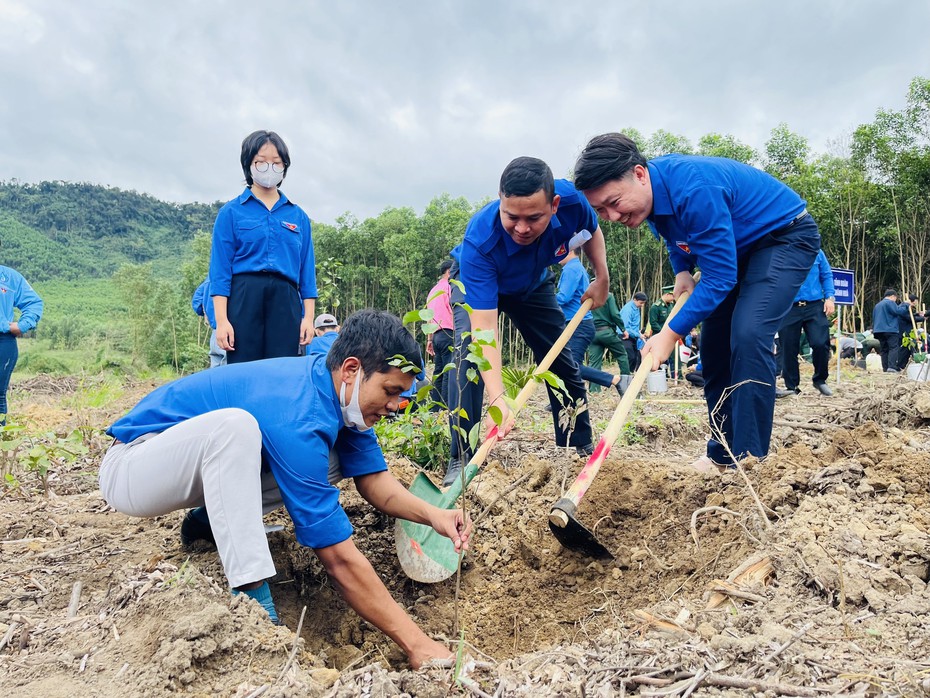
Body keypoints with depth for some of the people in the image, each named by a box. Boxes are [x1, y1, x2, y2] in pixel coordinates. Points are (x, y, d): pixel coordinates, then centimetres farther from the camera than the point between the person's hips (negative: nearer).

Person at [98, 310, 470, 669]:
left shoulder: (339, 391, -9)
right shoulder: (298, 418, -34)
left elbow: (373, 478, -3)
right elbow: (339, 557, -33)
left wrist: (431, 513, -22)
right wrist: (416, 643, -30)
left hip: (212, 465, 8)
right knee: (234, 424, -37)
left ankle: (217, 522, 11)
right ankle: (254, 604, -30)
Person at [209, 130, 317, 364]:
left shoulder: (298, 216, 14)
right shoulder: (231, 212, 6)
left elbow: (306, 269, 13)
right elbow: (220, 269, 1)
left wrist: (308, 317, 5)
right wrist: (221, 320, -8)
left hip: (285, 301, 2)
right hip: (244, 298, -2)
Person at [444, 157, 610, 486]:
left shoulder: (572, 202, -34)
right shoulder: (479, 241, -45)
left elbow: (592, 232, -5)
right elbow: (484, 328, -49)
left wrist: (602, 278, -15)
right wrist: (498, 399, -57)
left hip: (534, 284, 4)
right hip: (475, 283, -3)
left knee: (562, 361, 6)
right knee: (468, 352, -28)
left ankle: (581, 449, 25)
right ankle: (462, 457, -20)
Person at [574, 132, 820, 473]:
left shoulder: (694, 189, -36)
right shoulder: (650, 193, -9)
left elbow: (720, 276, -32)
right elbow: (678, 237, 13)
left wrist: (671, 333, -30)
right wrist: (682, 271, -7)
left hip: (787, 236, -9)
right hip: (740, 247, 9)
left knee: (748, 335, -27)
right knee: (713, 344, 4)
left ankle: (750, 459, -21)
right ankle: (722, 454, 16)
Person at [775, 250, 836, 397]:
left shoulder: (816, 252, 8)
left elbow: (827, 275, 12)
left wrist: (829, 297, 1)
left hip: (815, 307, 0)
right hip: (789, 308, 0)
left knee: (820, 344, -10)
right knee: (788, 348, 3)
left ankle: (820, 380, 14)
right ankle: (791, 386, 16)